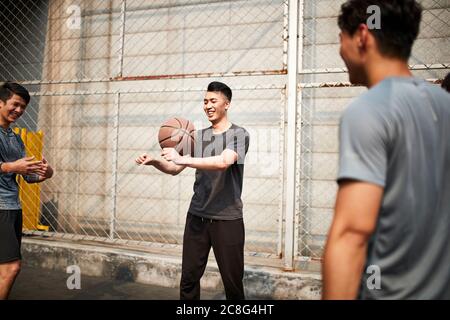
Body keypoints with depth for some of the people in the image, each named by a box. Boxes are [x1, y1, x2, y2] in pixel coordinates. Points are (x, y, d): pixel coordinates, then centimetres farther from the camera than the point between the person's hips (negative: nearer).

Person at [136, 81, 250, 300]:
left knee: (232, 281, 6)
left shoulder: (239, 134, -6)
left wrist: (183, 159, -30)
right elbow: (174, 169, 10)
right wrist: (155, 162, -10)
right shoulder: (199, 136, 11)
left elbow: (223, 162, -25)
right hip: (197, 216, 5)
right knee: (189, 277, 7)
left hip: (227, 219, -4)